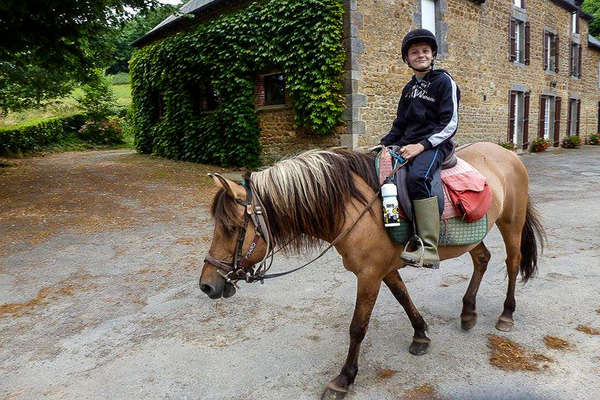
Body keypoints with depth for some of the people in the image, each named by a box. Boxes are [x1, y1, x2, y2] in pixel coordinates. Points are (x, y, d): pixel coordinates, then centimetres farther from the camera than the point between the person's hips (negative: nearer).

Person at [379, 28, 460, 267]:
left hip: (435, 144, -7)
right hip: (406, 144, 8)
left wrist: (421, 145, -20)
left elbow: (449, 124, -8)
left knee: (417, 176, -36)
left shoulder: (444, 81, 0)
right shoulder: (409, 88, 21)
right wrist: (384, 144, 6)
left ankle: (429, 251, -36)